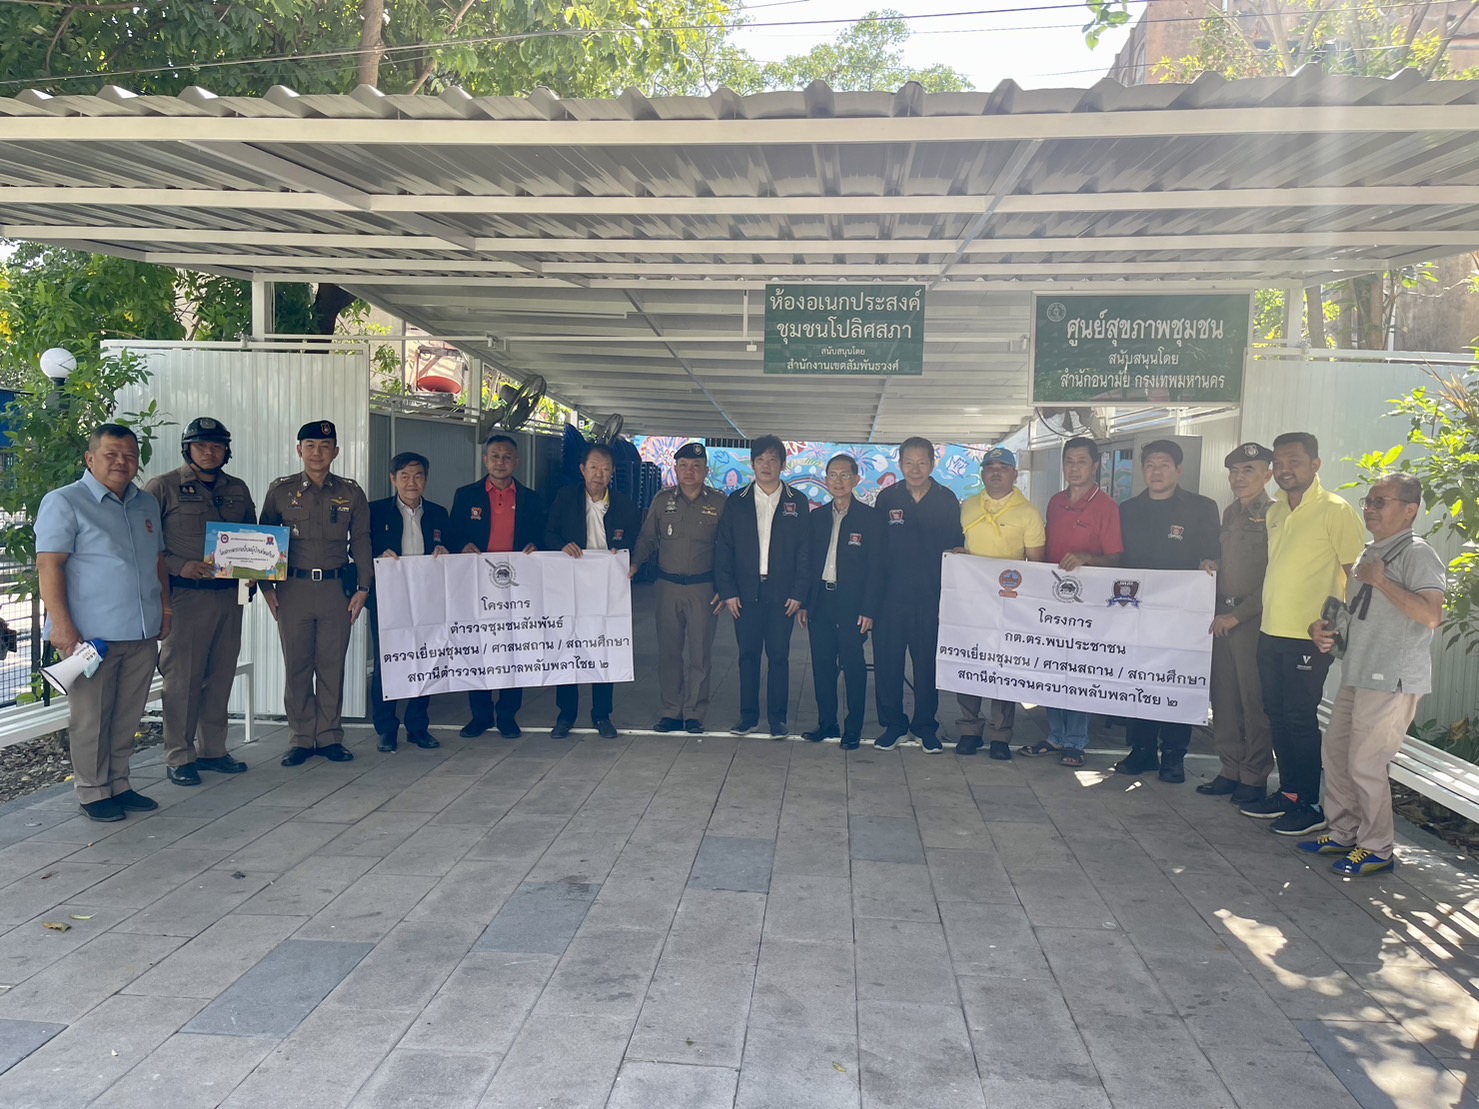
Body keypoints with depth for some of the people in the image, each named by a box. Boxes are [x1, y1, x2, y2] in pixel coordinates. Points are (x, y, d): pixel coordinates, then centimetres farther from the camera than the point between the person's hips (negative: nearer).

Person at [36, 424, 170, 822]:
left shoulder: (147, 505, 15)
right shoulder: (64, 502, -5)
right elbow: (49, 566, -11)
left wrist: (165, 610, 15)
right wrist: (62, 625, -18)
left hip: (142, 633, 6)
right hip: (90, 634, -6)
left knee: (127, 716, 12)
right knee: (91, 717, 3)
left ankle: (118, 784, 23)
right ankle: (93, 793, 14)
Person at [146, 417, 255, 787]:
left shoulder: (238, 490, 14)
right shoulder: (164, 487, -2)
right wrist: (179, 567, -17)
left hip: (228, 594, 5)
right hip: (185, 594, -5)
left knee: (220, 675, 10)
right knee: (183, 676, -3)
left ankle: (212, 749, 21)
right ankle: (179, 757, 6)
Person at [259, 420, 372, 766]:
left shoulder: (351, 493, 8)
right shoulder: (280, 490, 5)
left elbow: (361, 542, 9)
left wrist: (362, 587, 1)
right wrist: (266, 587, 1)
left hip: (336, 587, 1)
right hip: (293, 588, 0)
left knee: (333, 666, 4)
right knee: (297, 666, 3)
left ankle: (329, 736, 14)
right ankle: (302, 738, 12)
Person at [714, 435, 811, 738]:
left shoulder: (797, 502, 5)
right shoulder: (736, 502, 7)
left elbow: (804, 550, 3)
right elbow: (723, 549, 4)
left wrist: (798, 593, -5)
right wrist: (728, 591, -3)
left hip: (781, 593, -1)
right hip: (745, 592, 1)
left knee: (779, 656, 2)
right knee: (748, 654, 6)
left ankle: (777, 718, 12)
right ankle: (748, 716, 15)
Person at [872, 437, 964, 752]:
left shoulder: (947, 500, 3)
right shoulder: (887, 499, 4)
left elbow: (955, 548, 7)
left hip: (932, 597, 0)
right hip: (891, 596, 0)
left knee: (928, 665, 6)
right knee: (887, 662, 2)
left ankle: (925, 726, 21)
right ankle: (893, 724, 17)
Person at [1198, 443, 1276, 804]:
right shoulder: (1231, 513, 15)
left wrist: (1238, 614, -13)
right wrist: (1218, 611, 11)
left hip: (1252, 620, -7)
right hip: (1223, 617, 7)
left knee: (1254, 701, -1)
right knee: (1223, 697, 10)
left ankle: (1255, 778, 9)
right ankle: (1231, 770, 20)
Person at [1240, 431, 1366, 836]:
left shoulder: (1335, 511, -9)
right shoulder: (1274, 510, 12)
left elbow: (1356, 573, -10)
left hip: (1309, 636, -7)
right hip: (1271, 632, 7)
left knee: (1302, 719, -2)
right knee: (1277, 715, 12)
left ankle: (1312, 804, 9)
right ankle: (1289, 792, 24)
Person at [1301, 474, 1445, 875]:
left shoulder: (1417, 553, -11)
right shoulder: (1368, 554, 17)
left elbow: (1431, 615, -24)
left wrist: (1381, 581, -19)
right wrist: (1323, 627, 8)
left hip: (1393, 680, -9)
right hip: (1358, 674, 9)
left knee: (1365, 763, -5)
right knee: (1335, 750, 13)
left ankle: (1376, 848, 10)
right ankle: (1343, 833, 26)